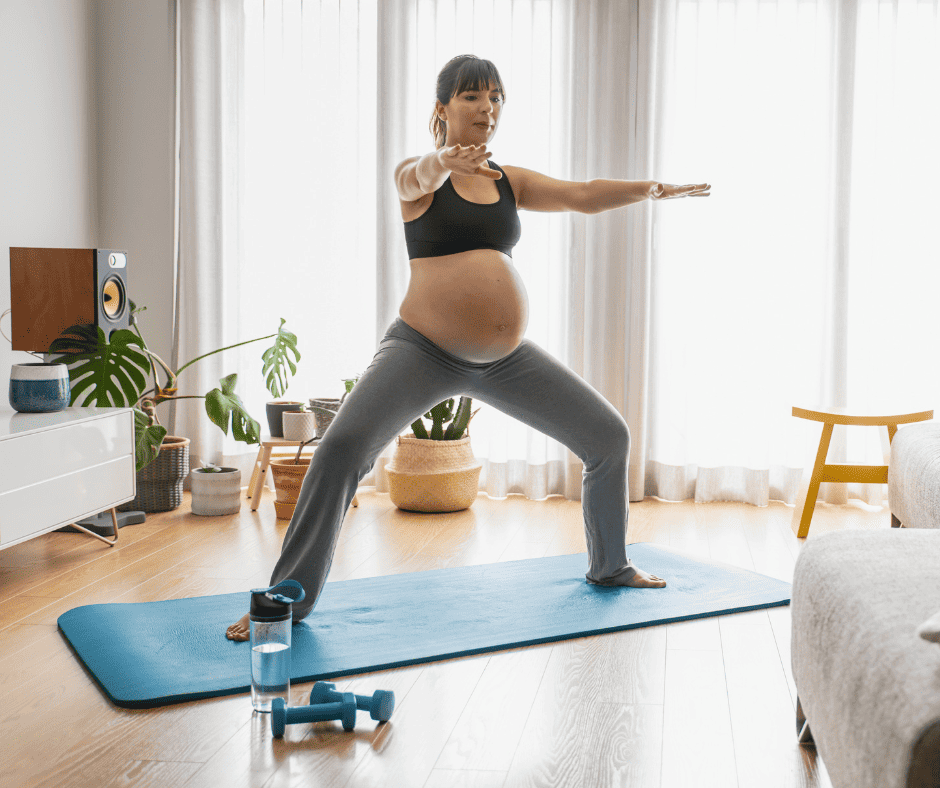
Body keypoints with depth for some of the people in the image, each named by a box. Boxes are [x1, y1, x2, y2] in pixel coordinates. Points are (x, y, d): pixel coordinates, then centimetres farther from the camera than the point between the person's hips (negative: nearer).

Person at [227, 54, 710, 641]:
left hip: (508, 357, 5)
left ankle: (610, 565, 32)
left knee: (609, 437, 8)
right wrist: (441, 164, -50)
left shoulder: (511, 181, 11)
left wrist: (651, 190, -11)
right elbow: (416, 178, -28)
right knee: (343, 448, -26)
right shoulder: (423, 177, -4)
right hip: (424, 349, -5)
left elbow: (583, 196, 2)